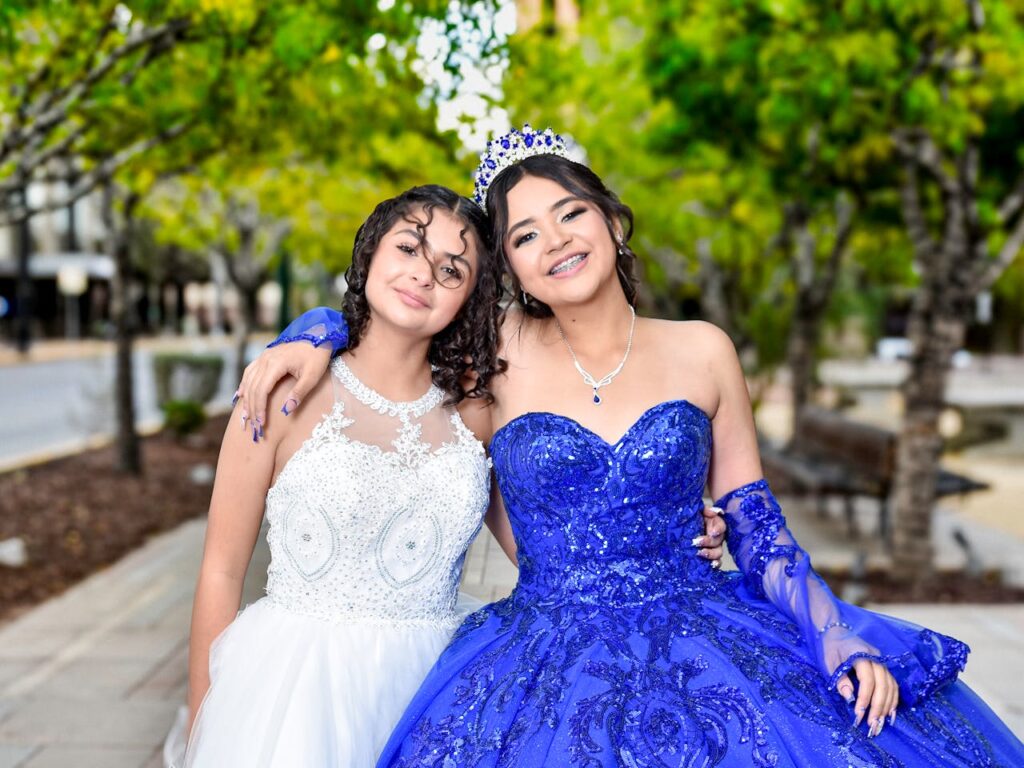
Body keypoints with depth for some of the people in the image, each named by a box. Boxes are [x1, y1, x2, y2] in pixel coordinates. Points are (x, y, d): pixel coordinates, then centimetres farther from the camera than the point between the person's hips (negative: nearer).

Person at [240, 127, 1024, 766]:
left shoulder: (702, 352, 4)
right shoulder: (504, 354, 0)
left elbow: (758, 528, 8)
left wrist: (841, 642, -2)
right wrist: (306, 342, -3)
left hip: (707, 639, 2)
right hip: (549, 672, -1)